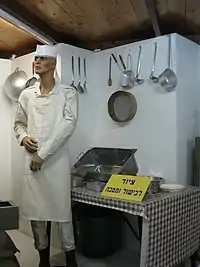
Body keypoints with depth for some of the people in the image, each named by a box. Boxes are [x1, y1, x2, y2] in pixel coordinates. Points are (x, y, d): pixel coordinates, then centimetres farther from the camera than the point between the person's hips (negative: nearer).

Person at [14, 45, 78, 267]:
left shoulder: (68, 93, -1)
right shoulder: (26, 95, 9)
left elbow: (68, 125, -12)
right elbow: (18, 123, 19)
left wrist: (43, 153, -15)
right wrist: (23, 137, -5)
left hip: (56, 159, -3)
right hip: (31, 159, 4)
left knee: (61, 208, 3)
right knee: (34, 208, 9)